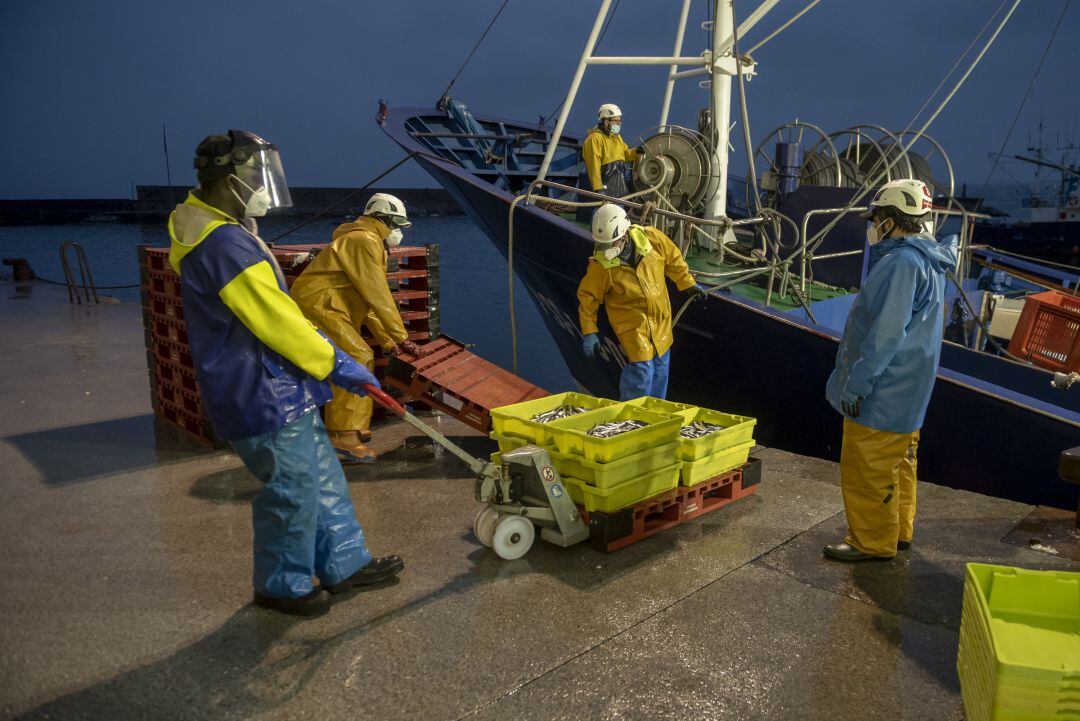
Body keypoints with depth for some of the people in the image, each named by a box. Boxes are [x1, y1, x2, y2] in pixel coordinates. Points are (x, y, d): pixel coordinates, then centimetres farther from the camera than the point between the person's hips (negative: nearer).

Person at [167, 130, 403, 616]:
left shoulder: (225, 233, 12)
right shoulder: (225, 243, -23)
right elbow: (276, 321, -23)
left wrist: (326, 358, 18)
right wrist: (336, 365, -13)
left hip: (279, 391, 11)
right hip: (262, 399, -11)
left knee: (322, 475, 18)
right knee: (293, 491, 4)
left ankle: (343, 564, 31)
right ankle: (282, 586, 24)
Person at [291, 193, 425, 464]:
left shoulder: (370, 243, 23)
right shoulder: (364, 241, -12)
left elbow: (368, 301, 20)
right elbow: (379, 297, -17)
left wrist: (387, 341, 15)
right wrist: (401, 337, -14)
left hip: (321, 307, 11)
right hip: (317, 305, -11)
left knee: (357, 360, 16)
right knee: (358, 360, -17)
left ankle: (352, 428, 27)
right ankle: (343, 439, -19)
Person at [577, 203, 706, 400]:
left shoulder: (651, 237, -16)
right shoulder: (600, 265, -23)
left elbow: (673, 259, 4)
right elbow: (588, 298, -10)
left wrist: (687, 284, 15)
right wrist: (589, 332, -9)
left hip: (661, 317, 5)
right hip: (632, 322, -5)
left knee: (660, 366, 17)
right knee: (642, 368, -13)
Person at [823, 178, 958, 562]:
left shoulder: (901, 262, -21)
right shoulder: (929, 262, 11)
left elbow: (885, 333, -27)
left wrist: (856, 383, -21)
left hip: (880, 394, -10)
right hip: (905, 394, 10)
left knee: (867, 468, -1)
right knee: (898, 463, 19)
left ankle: (871, 542, 9)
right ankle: (898, 531, 31)